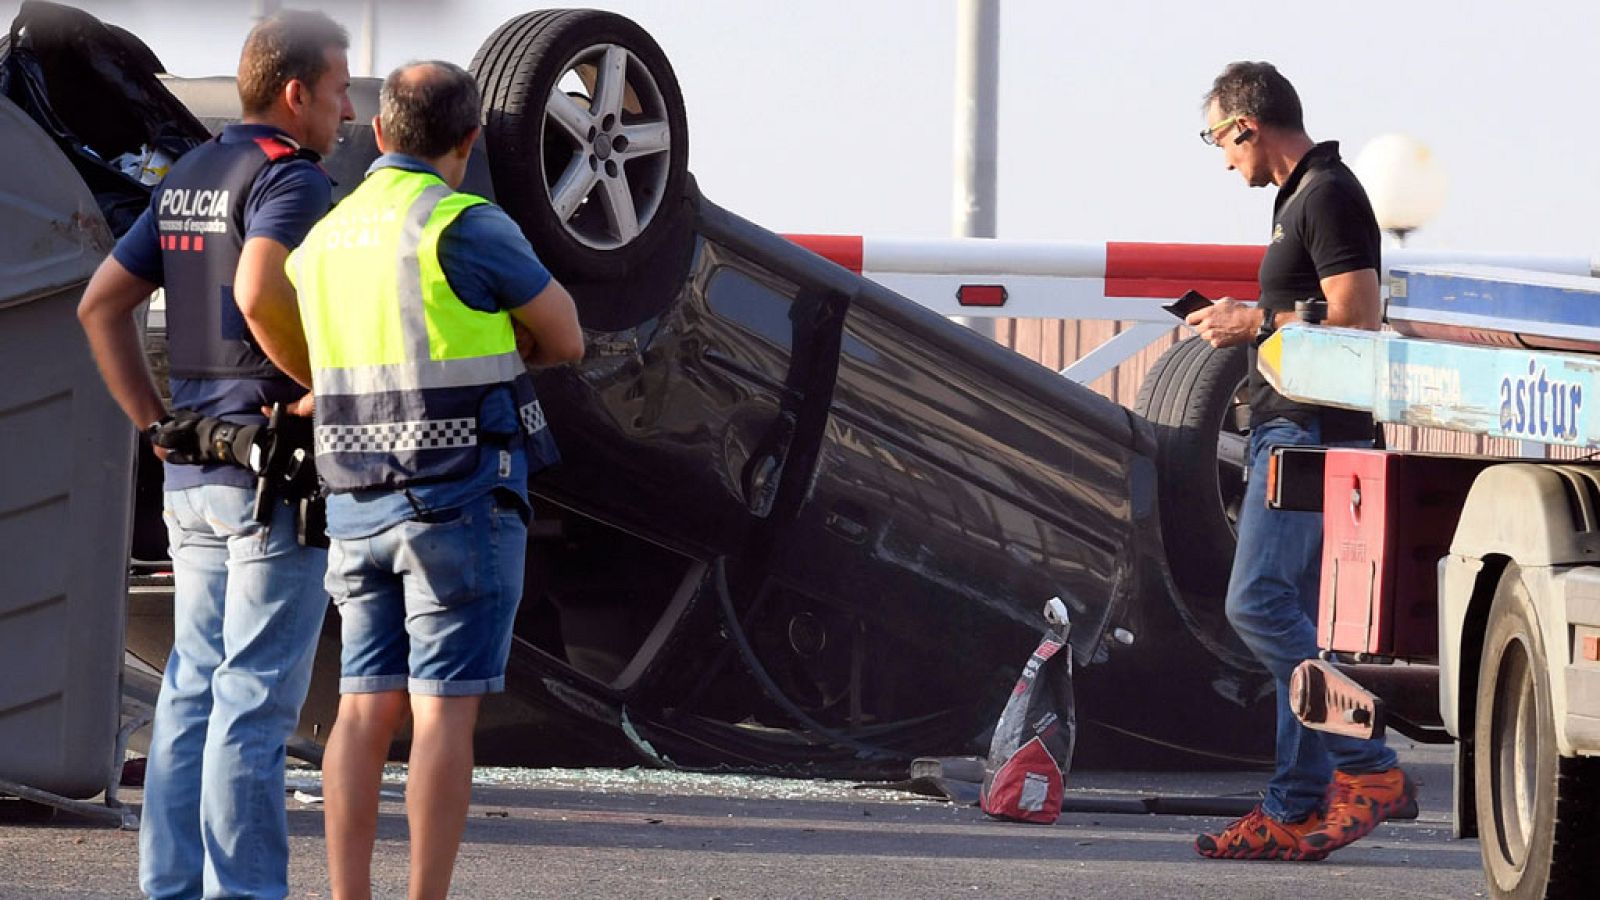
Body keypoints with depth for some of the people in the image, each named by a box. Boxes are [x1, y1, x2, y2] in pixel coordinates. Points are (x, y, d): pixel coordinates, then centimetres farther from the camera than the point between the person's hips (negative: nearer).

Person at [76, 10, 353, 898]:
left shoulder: (186, 181, 14)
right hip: (276, 471, -8)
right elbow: (261, 292, -32)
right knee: (257, 694, -6)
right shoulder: (291, 178, -13)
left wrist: (155, 424, 15)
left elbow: (100, 304, 15)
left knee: (195, 687, 10)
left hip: (194, 469, 8)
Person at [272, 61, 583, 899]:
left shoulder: (325, 243, 11)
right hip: (463, 502, -6)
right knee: (445, 714, -4)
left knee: (368, 712, 7)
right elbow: (564, 337, 1)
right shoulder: (469, 228, -12)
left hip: (363, 507, 6)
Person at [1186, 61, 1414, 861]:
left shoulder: (1328, 196, -12)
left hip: (1311, 434, -11)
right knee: (1294, 619, 8)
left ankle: (1367, 768, -15)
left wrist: (1257, 324, -12)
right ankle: (1295, 812, 8)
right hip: (1289, 431, 11)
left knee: (1259, 603, -16)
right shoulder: (1302, 195, 19)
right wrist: (1247, 322, 16)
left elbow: (1356, 317, -20)